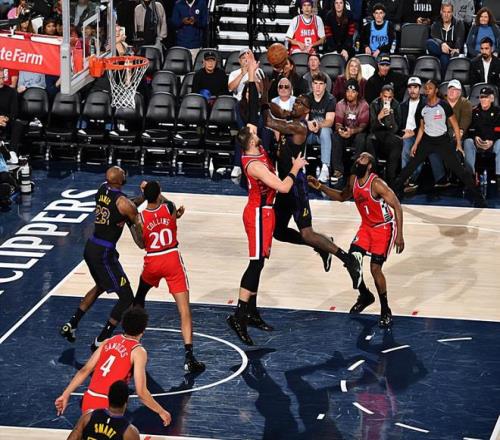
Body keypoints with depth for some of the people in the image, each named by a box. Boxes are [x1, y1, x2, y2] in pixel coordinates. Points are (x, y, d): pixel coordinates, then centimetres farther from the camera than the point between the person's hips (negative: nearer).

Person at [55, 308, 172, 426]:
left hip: (88, 399, 7)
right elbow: (141, 392, -11)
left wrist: (65, 395, 14)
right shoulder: (138, 351, -6)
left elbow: (84, 371, 11)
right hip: (107, 406, -7)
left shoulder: (109, 342, 13)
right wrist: (161, 411, 0)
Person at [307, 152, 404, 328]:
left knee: (375, 268, -13)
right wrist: (320, 187, 5)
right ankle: (365, 296, 24)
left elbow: (397, 206, -24)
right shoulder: (353, 181, -3)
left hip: (384, 228, -7)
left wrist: (399, 235, -27)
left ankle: (385, 311, 3)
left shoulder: (377, 184, -25)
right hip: (366, 226, 7)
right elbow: (342, 197, 18)